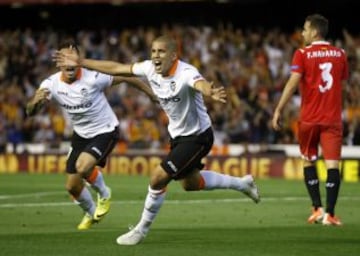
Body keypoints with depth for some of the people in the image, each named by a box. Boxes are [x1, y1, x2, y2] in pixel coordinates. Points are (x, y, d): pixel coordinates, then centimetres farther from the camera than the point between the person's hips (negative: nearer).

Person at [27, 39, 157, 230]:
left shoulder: (93, 78, -27)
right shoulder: (51, 84, -16)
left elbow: (126, 77, -15)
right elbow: (30, 111, -24)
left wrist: (153, 94, -9)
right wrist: (37, 101, -47)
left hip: (105, 131, -5)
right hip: (81, 134, 5)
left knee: (83, 166, -29)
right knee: (72, 186, 7)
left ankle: (104, 194, 4)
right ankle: (91, 213, 41)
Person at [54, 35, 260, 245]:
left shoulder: (186, 73, -33)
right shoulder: (150, 68, -11)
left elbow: (201, 84, -56)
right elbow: (116, 68, 1)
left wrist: (211, 93, -80)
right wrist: (80, 62, 3)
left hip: (198, 136, -9)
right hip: (178, 135, 9)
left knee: (158, 178, -13)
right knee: (190, 183, 24)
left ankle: (142, 230, 8)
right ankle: (242, 183, 46)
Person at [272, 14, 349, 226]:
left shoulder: (303, 54, -4)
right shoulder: (340, 54, 6)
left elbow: (293, 83, -12)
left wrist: (279, 110, -9)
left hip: (309, 117, -1)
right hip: (333, 118, 1)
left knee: (309, 161, 16)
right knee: (332, 164, -5)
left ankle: (318, 208, 10)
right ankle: (329, 214, -13)